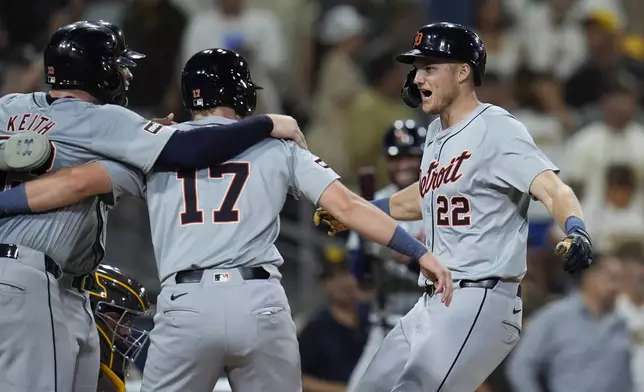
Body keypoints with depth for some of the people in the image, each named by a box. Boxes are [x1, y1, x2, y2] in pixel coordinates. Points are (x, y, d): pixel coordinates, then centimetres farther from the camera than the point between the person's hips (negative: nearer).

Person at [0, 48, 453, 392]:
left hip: (185, 306, 0)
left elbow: (79, 182, 3)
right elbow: (347, 205, 6)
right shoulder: (277, 146, 14)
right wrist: (421, 253, 6)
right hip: (261, 305, 0)